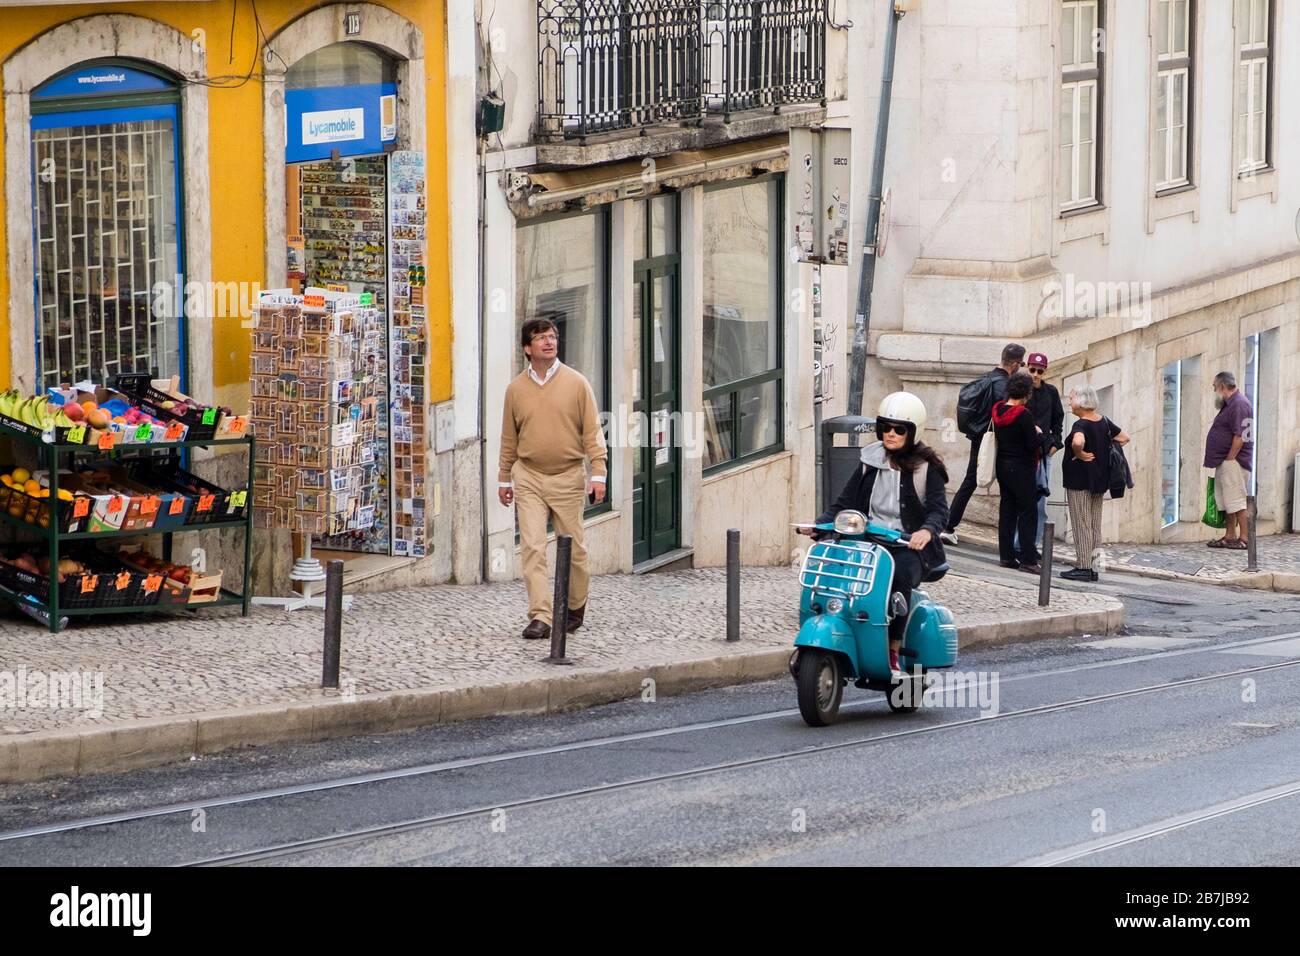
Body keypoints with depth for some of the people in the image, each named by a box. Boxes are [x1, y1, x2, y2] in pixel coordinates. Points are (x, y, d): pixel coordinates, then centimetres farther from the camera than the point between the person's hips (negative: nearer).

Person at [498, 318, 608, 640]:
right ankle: (540, 617, -11)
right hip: (528, 477, 1)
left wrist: (598, 473, -8)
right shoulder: (516, 389, 4)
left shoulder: (576, 383, -1)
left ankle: (576, 607, 26)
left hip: (567, 477, -1)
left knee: (573, 547, 6)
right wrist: (504, 479, 15)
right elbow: (509, 438, 13)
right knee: (532, 547, -9)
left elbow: (592, 431, -1)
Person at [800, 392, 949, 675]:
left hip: (908, 547, -4)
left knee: (899, 576, -37)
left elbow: (939, 509, -8)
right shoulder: (870, 463, 15)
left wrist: (926, 530, -31)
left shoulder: (926, 468, 3)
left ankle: (893, 652, -28)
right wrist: (819, 524, -4)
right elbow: (845, 502, 15)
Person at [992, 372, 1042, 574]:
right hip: (1022, 468, -7)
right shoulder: (1024, 415, -19)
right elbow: (1032, 444, -18)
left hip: (1003, 466, 7)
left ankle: (1006, 555, 14)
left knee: (1007, 510, 12)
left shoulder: (998, 411, 4)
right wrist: (1039, 434, 2)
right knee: (1028, 512, -2)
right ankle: (1027, 559, -4)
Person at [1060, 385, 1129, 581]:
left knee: (1081, 523, -2)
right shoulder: (1104, 422, 6)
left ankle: (1083, 568, -1)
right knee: (1095, 525, 11)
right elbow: (1124, 437, 16)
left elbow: (1078, 441, -39)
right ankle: (1092, 568, 14)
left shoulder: (1080, 425, -18)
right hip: (1100, 480, 8)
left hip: (1079, 479, -8)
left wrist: (1079, 454, -20)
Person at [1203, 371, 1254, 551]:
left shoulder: (1239, 404, -15)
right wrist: (1223, 461, 17)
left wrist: (1229, 459, -19)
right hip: (1224, 462, 11)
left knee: (1236, 499, -11)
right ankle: (1230, 536, 18)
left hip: (1233, 461, -11)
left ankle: (1244, 537, -10)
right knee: (1226, 500, 13)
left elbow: (1240, 436, -22)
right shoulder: (1229, 405, 18)